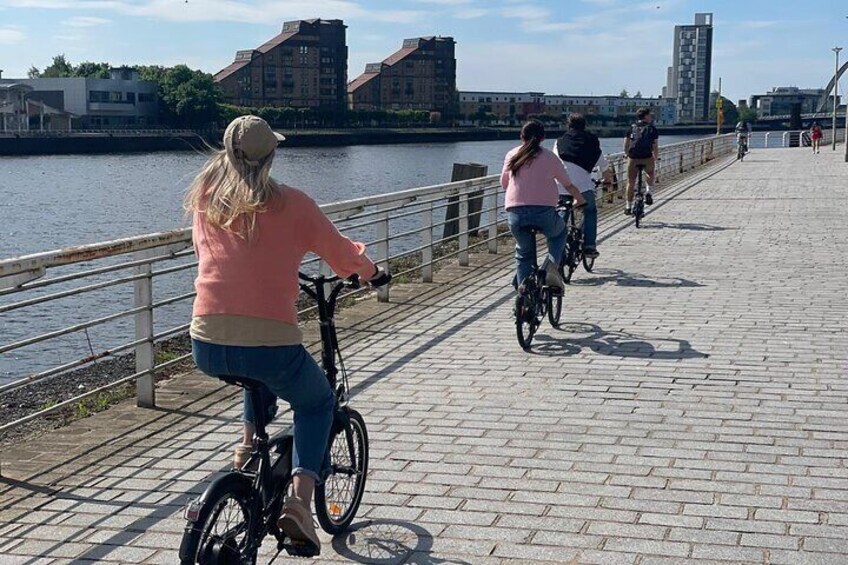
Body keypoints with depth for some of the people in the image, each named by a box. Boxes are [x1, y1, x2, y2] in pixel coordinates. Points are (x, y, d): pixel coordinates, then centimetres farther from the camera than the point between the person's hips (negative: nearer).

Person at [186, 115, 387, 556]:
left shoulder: (204, 199, 10)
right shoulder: (291, 203, 0)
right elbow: (343, 256, 9)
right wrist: (371, 271, 32)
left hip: (207, 348, 4)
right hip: (270, 345, -4)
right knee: (317, 404, 23)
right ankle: (299, 500, 4)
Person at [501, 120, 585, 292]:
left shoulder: (511, 156, 13)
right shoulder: (549, 157, 7)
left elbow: (504, 184, 24)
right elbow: (568, 185, 15)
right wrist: (580, 200, 33)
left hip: (515, 212, 2)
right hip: (544, 210, -2)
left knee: (523, 252, 21)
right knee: (559, 233, 29)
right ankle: (552, 265, 3)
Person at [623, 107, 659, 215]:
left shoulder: (631, 128, 9)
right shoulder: (652, 129, 3)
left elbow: (626, 146, 9)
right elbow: (655, 147, 3)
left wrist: (628, 155, 24)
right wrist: (655, 159, 15)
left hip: (633, 158, 2)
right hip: (647, 159, -2)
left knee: (631, 182, 12)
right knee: (651, 174, 28)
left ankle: (628, 206, 14)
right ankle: (648, 192, 5)